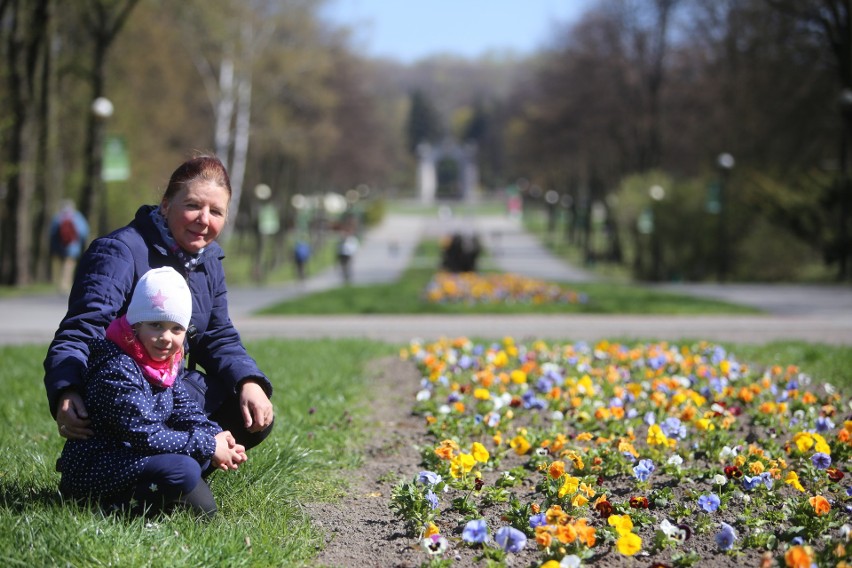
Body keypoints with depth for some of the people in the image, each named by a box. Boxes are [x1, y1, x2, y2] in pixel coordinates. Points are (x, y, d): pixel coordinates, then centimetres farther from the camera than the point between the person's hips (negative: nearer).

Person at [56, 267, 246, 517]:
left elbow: (184, 410, 12)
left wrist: (217, 437, -8)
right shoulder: (116, 369, -23)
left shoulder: (170, 361, 8)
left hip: (130, 455, 11)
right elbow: (146, 435, -26)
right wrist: (208, 445, -21)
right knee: (182, 469, -28)